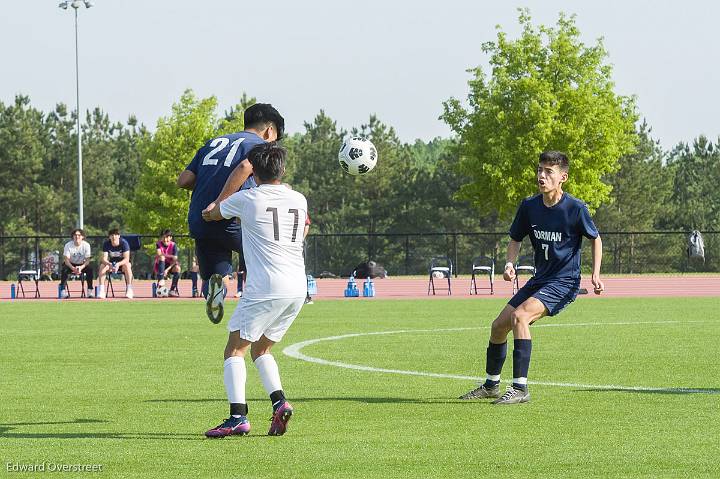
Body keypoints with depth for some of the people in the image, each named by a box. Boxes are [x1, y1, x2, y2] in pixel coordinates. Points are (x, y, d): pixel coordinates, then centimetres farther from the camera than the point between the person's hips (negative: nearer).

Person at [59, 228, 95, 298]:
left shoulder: (86, 245, -14)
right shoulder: (68, 245, -16)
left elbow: (87, 260, -17)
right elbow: (66, 260, -20)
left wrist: (81, 267, -39)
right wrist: (73, 268, -41)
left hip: (82, 265, 1)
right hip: (71, 264, -1)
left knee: (90, 269, -30)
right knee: (64, 269, -33)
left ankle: (90, 292, -24)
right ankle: (63, 291, -30)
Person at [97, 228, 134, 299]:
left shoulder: (124, 243, -20)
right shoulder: (106, 243, -13)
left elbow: (126, 259, -26)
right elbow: (104, 259, -20)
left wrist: (118, 264, -45)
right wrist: (109, 264, -42)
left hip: (122, 262, -3)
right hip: (111, 262, 3)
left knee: (127, 265, -36)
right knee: (102, 266, -27)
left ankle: (129, 291, -37)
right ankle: (101, 291, -29)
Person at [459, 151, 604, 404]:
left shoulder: (576, 209, -15)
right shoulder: (529, 206, -1)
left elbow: (595, 239, 1)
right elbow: (515, 239, 12)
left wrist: (595, 275, -7)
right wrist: (510, 263, -8)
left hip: (564, 282, -7)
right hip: (539, 279, 7)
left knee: (519, 316, -28)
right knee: (499, 326, 8)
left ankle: (520, 388, -25)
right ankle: (491, 385, 31)